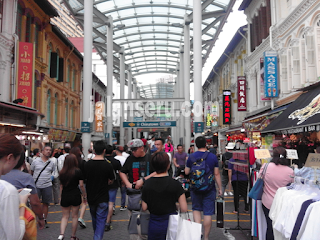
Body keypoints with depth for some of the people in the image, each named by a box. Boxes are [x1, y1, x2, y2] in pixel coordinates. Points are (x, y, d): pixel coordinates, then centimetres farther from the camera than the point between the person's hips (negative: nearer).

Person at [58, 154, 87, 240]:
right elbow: (81, 185, -8)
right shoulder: (78, 171, -10)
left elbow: (61, 186, 9)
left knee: (65, 216, 12)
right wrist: (84, 196, 3)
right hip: (75, 196, -2)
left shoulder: (62, 172, 1)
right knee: (74, 216, 10)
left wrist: (61, 197, 19)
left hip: (65, 196, 3)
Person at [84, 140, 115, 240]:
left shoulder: (87, 164, -9)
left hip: (91, 196, 4)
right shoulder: (108, 165, -16)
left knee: (94, 218, 23)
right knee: (101, 219, 7)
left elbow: (84, 179, 3)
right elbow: (111, 181, -2)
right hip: (103, 198, -4)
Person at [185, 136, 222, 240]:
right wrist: (220, 188, 4)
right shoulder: (213, 157, -6)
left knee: (196, 209, 19)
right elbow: (216, 174, -4)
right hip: (209, 188, -1)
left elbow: (186, 172, 3)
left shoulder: (191, 157, -4)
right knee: (208, 213, 6)